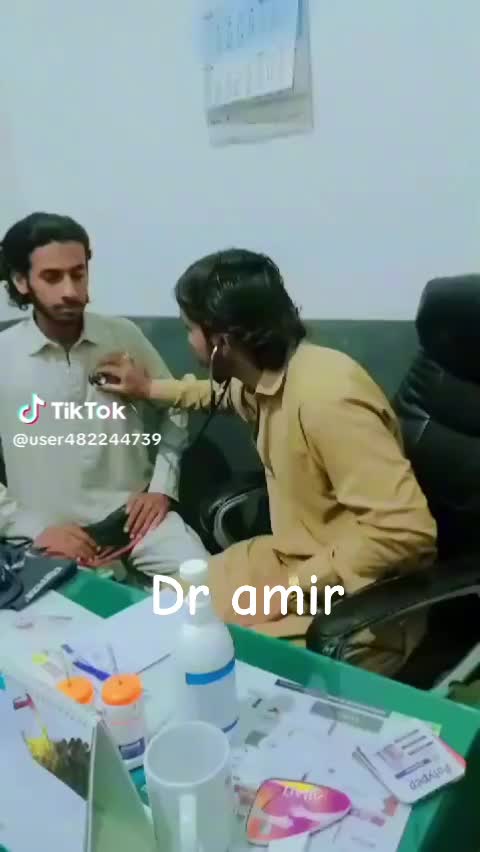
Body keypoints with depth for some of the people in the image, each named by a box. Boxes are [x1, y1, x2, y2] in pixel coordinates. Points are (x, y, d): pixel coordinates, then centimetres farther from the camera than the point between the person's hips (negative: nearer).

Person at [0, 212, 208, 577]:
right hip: (52, 532, -1)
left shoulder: (125, 335, 1)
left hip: (134, 514, 1)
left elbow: (175, 409, 12)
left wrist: (163, 487, 1)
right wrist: (35, 529, -10)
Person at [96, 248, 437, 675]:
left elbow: (407, 530, -33)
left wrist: (291, 588, -26)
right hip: (292, 560, 9)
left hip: (354, 608, -8)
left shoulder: (326, 397, -31)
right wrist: (151, 389, 30)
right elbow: (232, 394, 26)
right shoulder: (270, 375, -1)